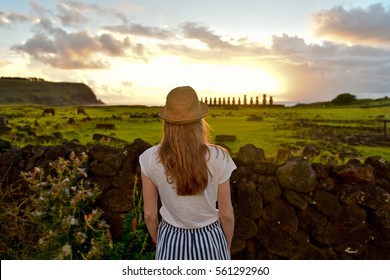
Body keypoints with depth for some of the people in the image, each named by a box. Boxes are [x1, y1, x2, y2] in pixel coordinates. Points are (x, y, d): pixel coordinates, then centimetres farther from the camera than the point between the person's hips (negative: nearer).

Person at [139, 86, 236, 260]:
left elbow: (149, 214, -7)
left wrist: (158, 242, 13)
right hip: (209, 240, -1)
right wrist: (228, 246, 9)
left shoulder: (150, 158, -18)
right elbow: (226, 214, -10)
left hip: (171, 241, 1)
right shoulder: (218, 158, -21)